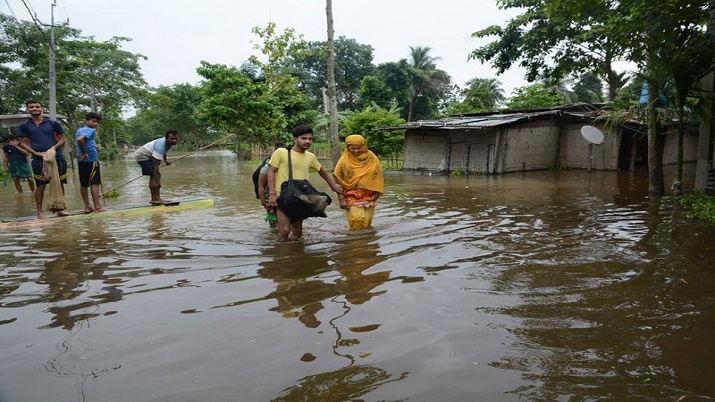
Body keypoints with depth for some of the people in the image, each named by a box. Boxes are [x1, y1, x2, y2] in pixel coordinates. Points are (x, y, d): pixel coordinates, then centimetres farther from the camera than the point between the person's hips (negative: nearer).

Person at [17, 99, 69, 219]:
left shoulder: (53, 123, 6)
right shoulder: (24, 126, 7)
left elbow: (62, 139, 7)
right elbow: (23, 143, 6)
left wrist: (54, 147, -11)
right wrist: (36, 153, -9)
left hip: (57, 157, 1)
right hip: (39, 159, -1)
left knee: (59, 184, 4)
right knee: (40, 185, 1)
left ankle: (60, 208, 15)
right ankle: (40, 211, 9)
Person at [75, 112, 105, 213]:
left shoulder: (79, 130, 16)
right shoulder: (90, 130, -9)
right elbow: (80, 139, -26)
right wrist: (84, 153, -18)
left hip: (81, 161, 8)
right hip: (91, 159, -8)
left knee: (84, 184, 8)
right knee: (94, 183, -5)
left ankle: (87, 207, 12)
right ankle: (97, 207, -6)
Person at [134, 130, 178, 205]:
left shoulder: (169, 143, -7)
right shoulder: (160, 146, -34)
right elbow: (156, 166, -36)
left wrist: (165, 160, 7)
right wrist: (155, 182, -36)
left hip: (148, 156, 10)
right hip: (142, 156, -10)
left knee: (158, 175, 7)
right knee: (154, 176, -16)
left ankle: (158, 198, 9)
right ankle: (154, 199, -14)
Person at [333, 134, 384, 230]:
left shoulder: (371, 158, -2)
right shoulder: (344, 160, -8)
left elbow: (378, 176, 5)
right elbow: (338, 180, -7)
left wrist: (376, 193, -1)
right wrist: (341, 199, -11)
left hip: (368, 195, 3)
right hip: (352, 195, -2)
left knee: (367, 220, 8)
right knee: (356, 219, -14)